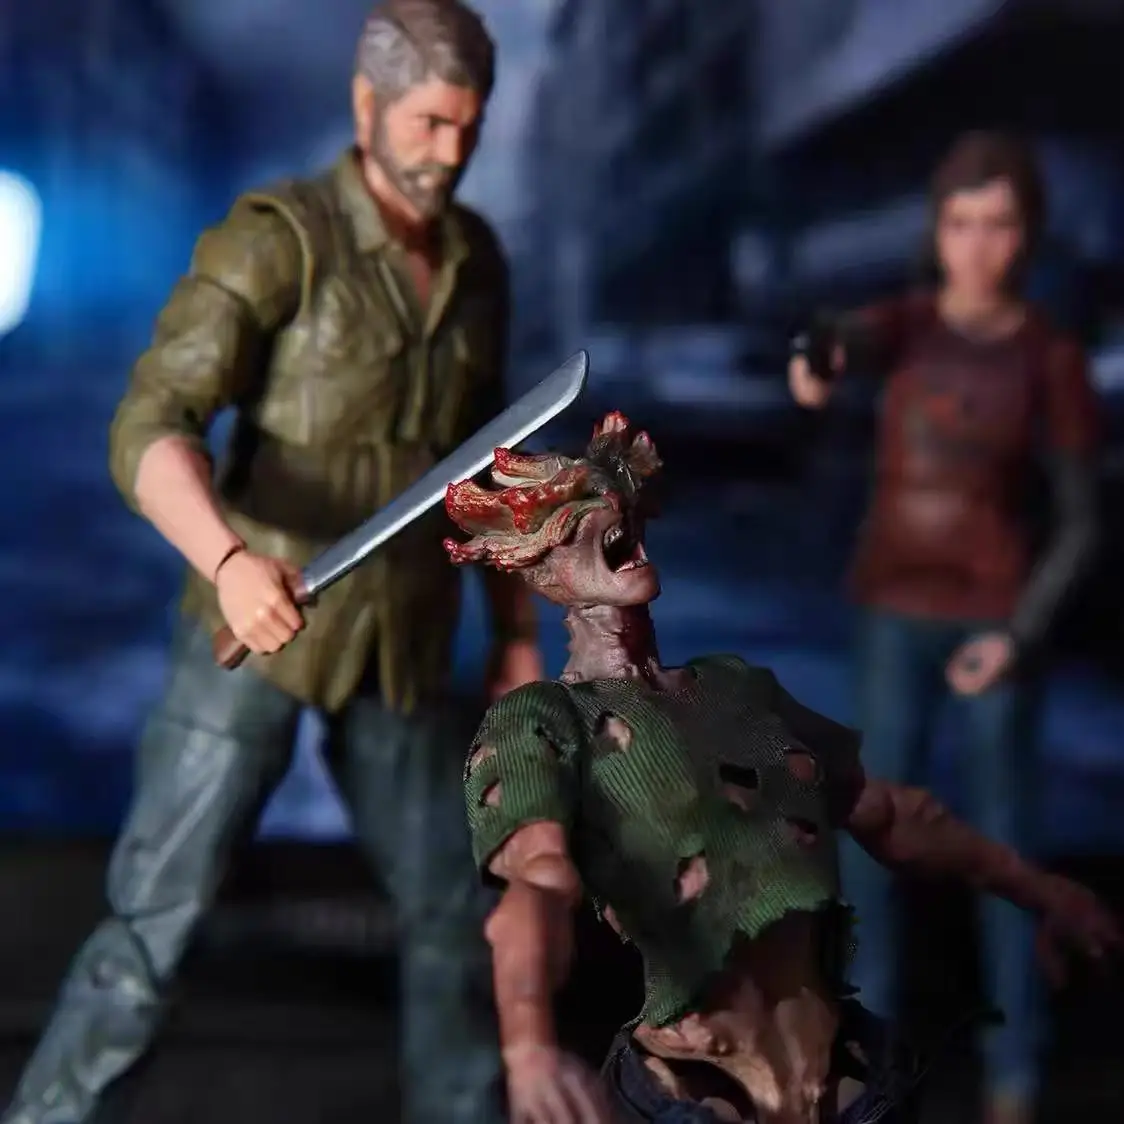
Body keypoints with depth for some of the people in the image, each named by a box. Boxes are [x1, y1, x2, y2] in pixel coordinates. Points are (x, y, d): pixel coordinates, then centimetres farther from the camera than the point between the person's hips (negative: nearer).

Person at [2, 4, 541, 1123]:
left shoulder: (474, 257, 6)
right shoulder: (272, 238, -16)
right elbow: (149, 432, -26)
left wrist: (517, 631, 15)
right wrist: (228, 561, -45)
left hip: (399, 649, 6)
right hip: (256, 629, -5)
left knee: (453, 914, 10)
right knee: (156, 918, -5)